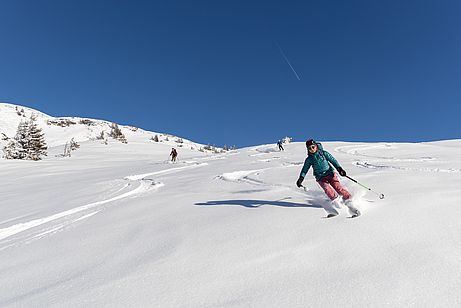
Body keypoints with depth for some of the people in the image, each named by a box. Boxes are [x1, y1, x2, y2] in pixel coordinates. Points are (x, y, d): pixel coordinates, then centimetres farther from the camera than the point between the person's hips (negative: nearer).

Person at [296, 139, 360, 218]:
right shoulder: (309, 159, 3)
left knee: (338, 187, -15)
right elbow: (304, 169, 9)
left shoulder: (323, 153, 1)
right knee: (327, 188, -25)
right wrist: (301, 178, -3)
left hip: (330, 174, -1)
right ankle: (336, 199, -17)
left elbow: (333, 160, 2)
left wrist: (339, 168, -11)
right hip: (320, 178, 1)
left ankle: (349, 202, -12)